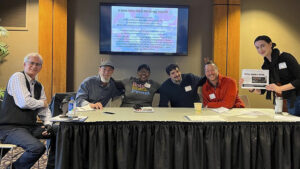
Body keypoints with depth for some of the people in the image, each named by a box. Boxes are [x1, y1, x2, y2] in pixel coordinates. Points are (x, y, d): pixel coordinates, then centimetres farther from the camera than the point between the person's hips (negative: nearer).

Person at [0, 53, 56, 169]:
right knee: (38, 147, -29)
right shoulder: (17, 77, -7)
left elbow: (44, 109, 14)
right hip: (10, 128, -8)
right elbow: (24, 102, -20)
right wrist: (42, 103, -3)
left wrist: (47, 123, -4)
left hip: (30, 127, 8)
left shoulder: (39, 86, 15)